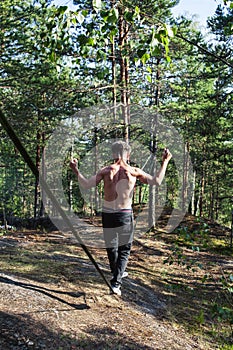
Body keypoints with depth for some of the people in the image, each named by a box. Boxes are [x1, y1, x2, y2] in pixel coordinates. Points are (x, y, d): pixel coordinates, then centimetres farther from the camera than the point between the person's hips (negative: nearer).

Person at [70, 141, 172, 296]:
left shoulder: (105, 171, -4)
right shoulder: (134, 171, -7)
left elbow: (86, 184, -7)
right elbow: (157, 181, -6)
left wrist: (76, 170, 5)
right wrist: (165, 162, 2)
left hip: (107, 213, 2)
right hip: (125, 214, -2)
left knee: (111, 247, 20)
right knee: (125, 249, 10)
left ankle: (118, 273, 40)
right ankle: (116, 282, -1)